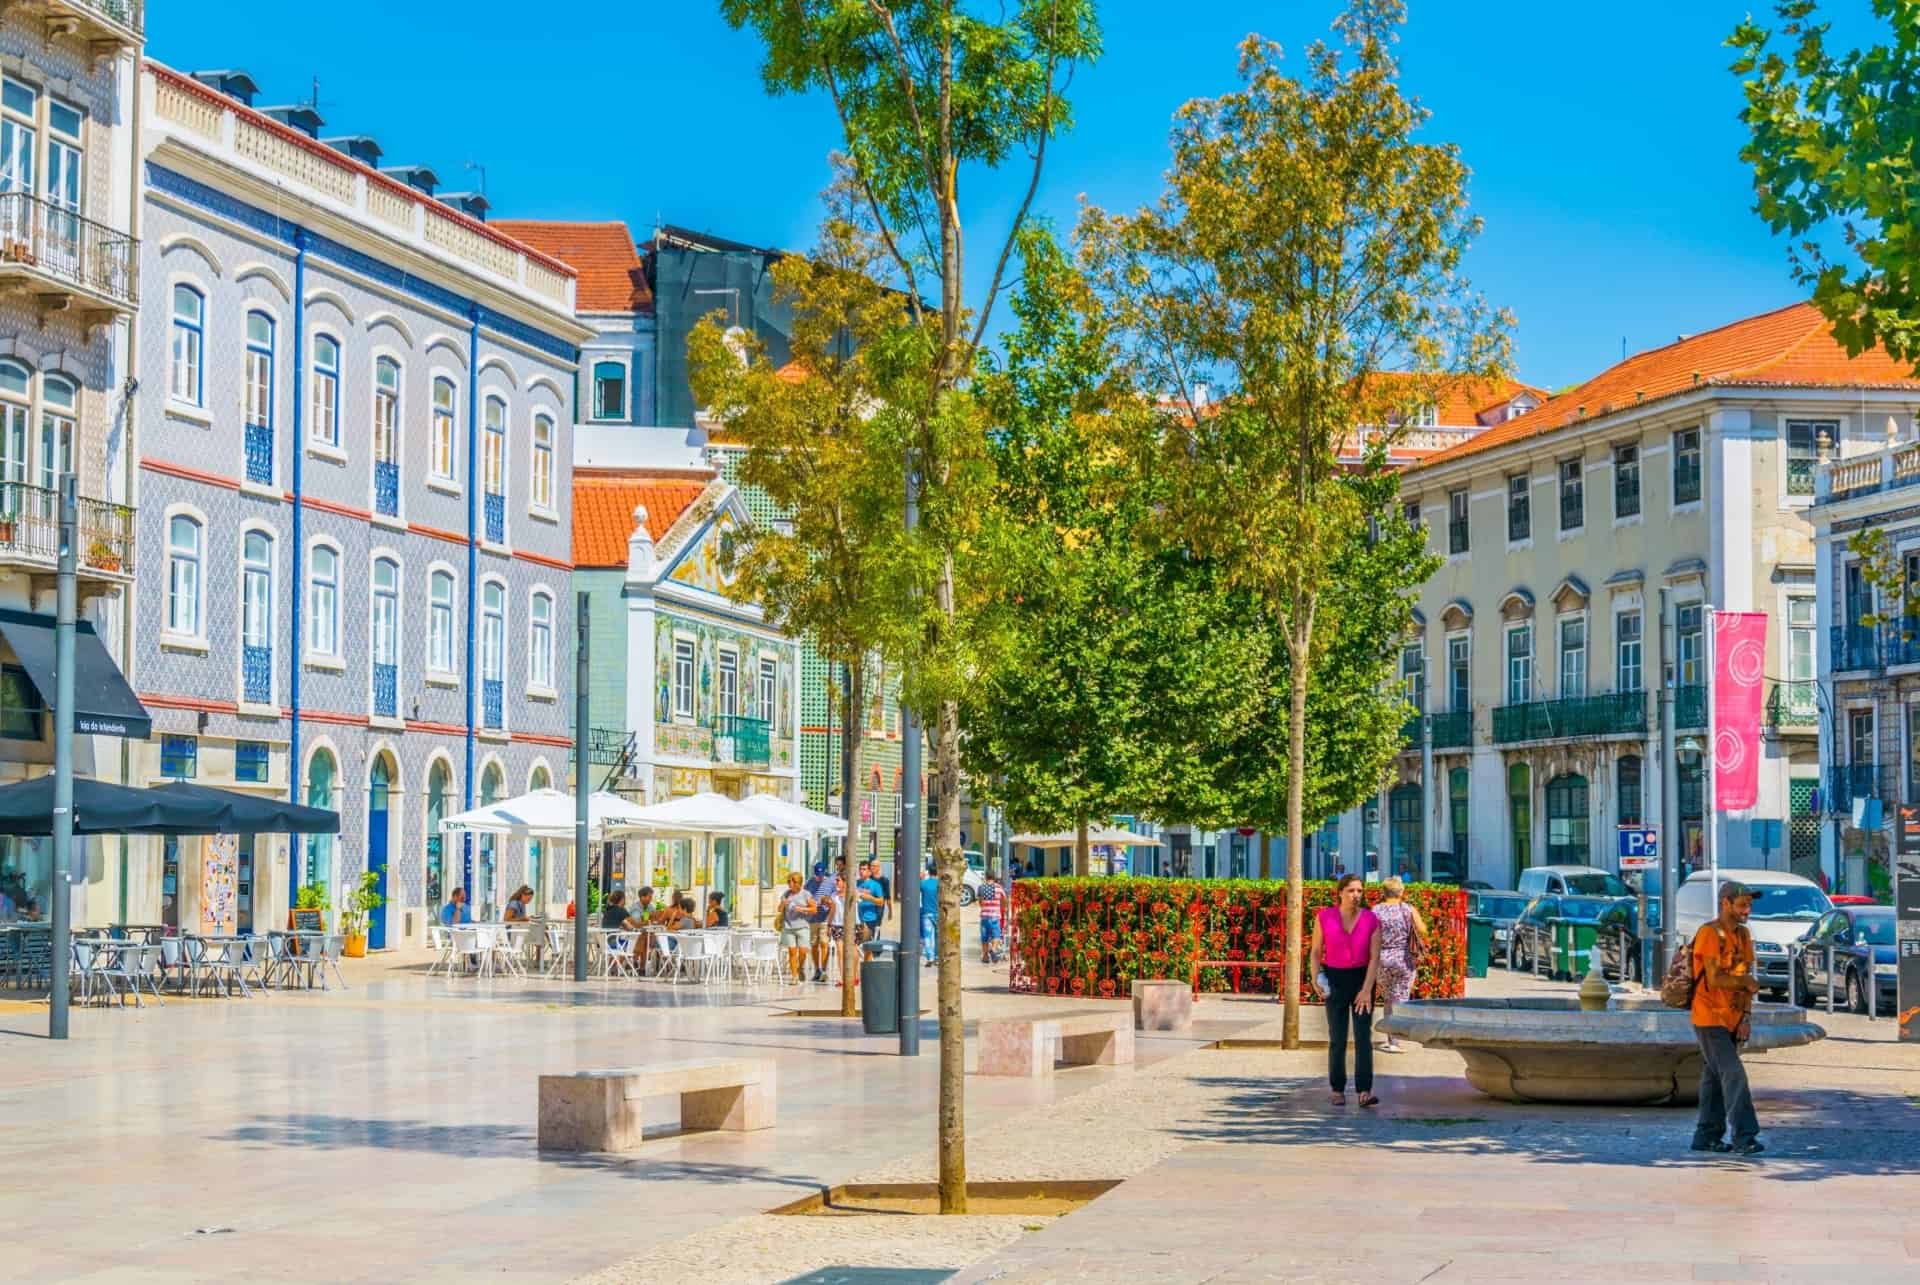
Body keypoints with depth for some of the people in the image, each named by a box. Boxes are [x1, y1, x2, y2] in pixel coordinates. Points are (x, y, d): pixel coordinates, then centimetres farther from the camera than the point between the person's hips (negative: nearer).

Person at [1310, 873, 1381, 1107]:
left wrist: (1366, 990, -17)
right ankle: (1338, 1091, 12)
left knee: (1363, 1037, -10)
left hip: (1363, 979, 0)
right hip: (1335, 981, 0)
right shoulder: (1324, 917, -7)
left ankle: (1365, 1093, -15)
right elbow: (1316, 952, -1)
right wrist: (1316, 980, -15)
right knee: (1337, 1039, 0)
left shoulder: (1371, 920, -7)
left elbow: (1375, 958, -8)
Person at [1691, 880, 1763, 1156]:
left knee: (1715, 1079, 13)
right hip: (1710, 1020, -8)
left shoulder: (1743, 935, 10)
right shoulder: (1710, 934, -15)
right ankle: (1744, 1137, -17)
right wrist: (1747, 982, -9)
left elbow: (1746, 980, 10)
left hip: (1731, 1021, 8)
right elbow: (1714, 979, -22)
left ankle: (1707, 1137, 19)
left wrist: (1746, 1017, 2)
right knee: (1734, 1075, -15)